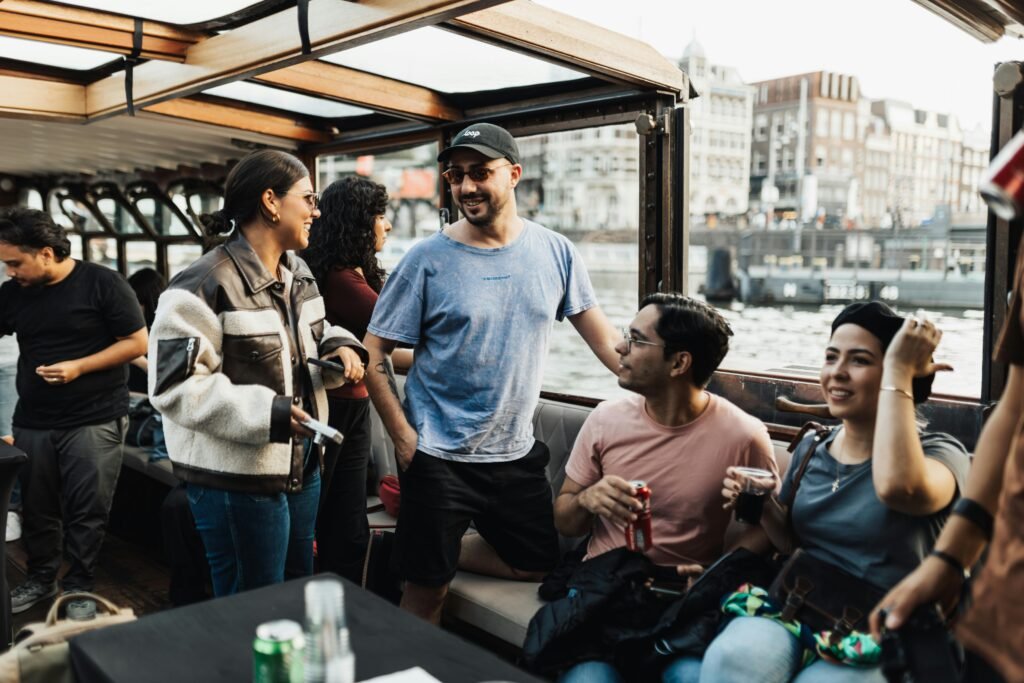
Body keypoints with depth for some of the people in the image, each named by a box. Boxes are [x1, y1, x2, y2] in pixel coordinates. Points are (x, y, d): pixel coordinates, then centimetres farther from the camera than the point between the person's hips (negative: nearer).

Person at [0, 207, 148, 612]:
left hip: (94, 420, -5)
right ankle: (41, 578, 30)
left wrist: (79, 367, -16)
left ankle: (79, 586, 16)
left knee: (87, 509, 2)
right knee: (37, 505, 13)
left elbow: (138, 343, -9)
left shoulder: (102, 284, -9)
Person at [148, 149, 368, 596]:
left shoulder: (297, 273, 9)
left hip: (301, 466, 9)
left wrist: (340, 348, -2)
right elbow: (175, 385, -24)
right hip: (237, 480, -9)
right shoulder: (205, 285, -20)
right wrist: (267, 413, -31)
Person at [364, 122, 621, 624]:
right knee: (427, 593, 3)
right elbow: (374, 355, -7)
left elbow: (604, 339, 3)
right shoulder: (428, 259, -10)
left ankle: (424, 546, 30)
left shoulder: (555, 253, -1)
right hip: (439, 456, -4)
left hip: (517, 452, 4)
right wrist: (404, 439, -12)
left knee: (539, 564, 17)